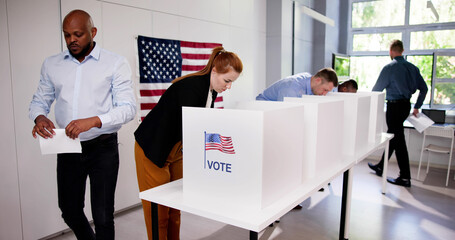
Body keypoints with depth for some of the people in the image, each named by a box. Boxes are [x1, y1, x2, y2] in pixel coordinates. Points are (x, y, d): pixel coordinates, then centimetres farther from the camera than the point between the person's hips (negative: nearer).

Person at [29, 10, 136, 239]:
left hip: (102, 148, -4)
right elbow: (40, 100, 13)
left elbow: (128, 107, -11)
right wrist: (39, 117, -11)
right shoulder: (51, 64, 7)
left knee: (102, 216, 1)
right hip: (67, 149, 4)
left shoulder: (115, 63, -5)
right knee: (70, 211, 17)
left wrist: (94, 121, -27)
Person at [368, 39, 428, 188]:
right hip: (406, 105, 8)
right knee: (392, 136, 18)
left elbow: (377, 89, -7)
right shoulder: (413, 68, 9)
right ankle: (381, 167, 31)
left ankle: (405, 177, 1)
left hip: (394, 106, -8)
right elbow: (424, 88, 11)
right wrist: (417, 107, 18)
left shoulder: (389, 68, -12)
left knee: (398, 140, -4)